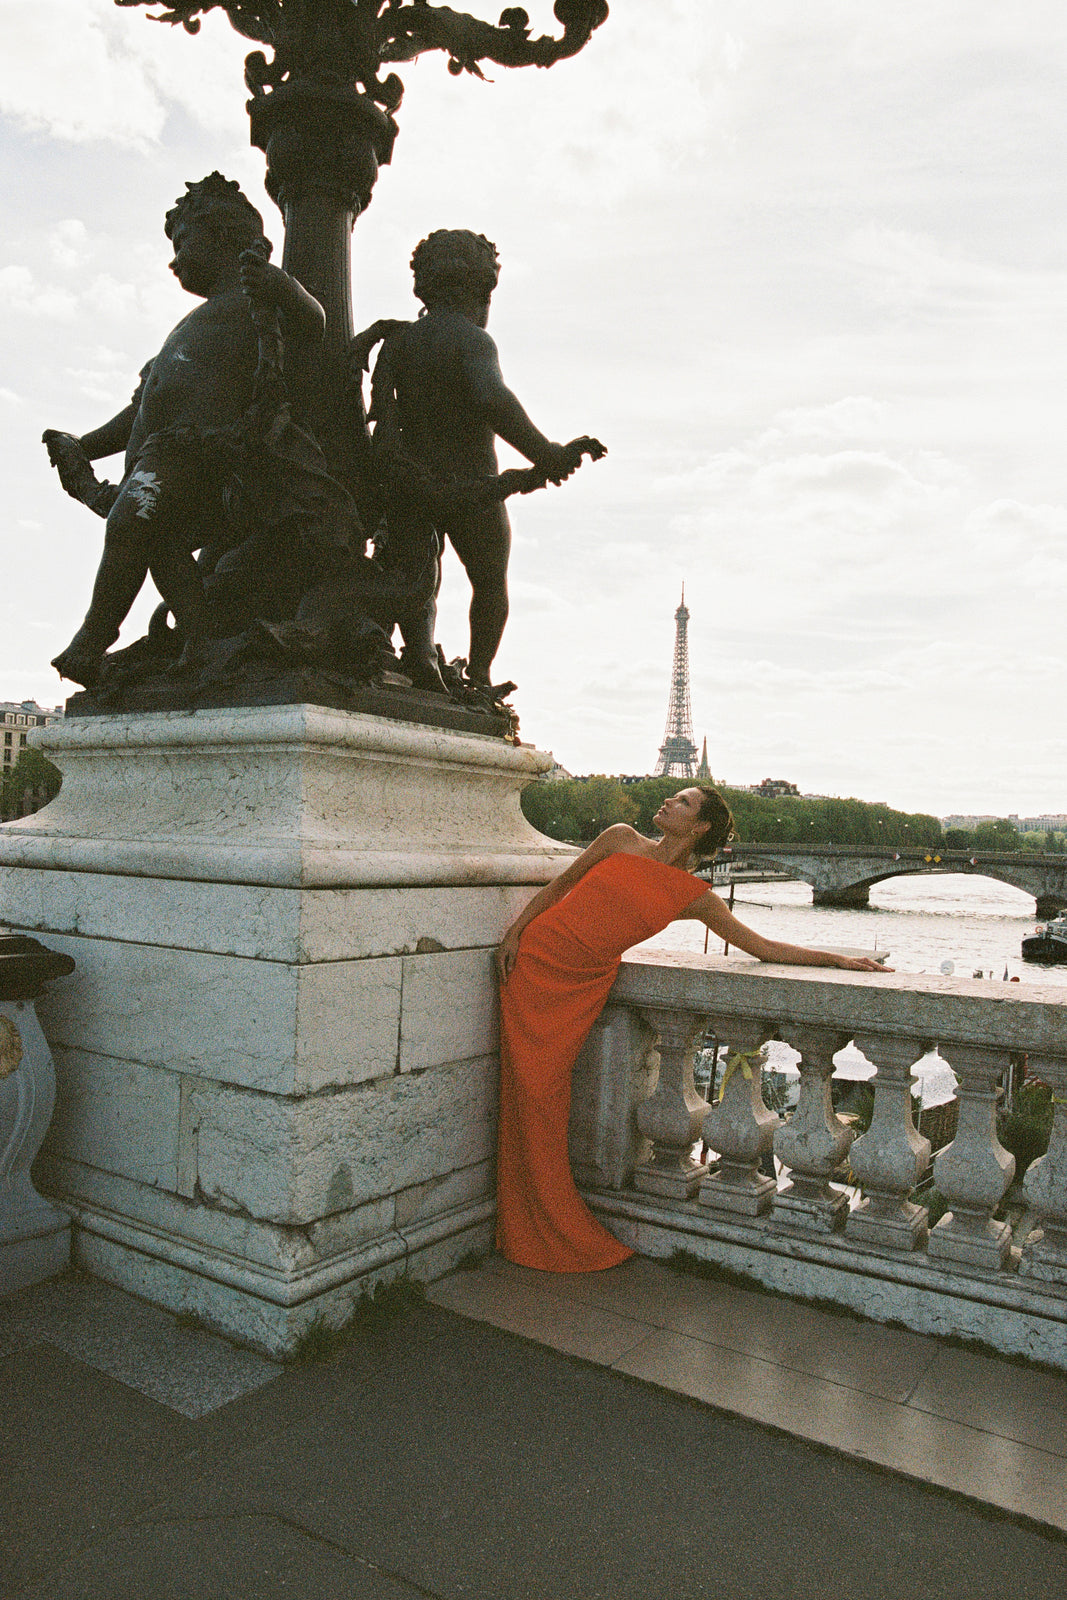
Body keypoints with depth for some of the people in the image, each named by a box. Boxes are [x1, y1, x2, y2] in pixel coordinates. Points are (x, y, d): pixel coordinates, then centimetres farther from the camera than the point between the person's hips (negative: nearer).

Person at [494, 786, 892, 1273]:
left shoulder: (695, 897, 0)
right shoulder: (622, 839, 2)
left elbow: (762, 946, 3)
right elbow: (561, 883, 10)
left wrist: (838, 960, -1)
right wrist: (515, 930, 2)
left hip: (582, 983, -1)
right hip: (535, 960, 1)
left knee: (547, 1090, -5)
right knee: (528, 1083, 1)